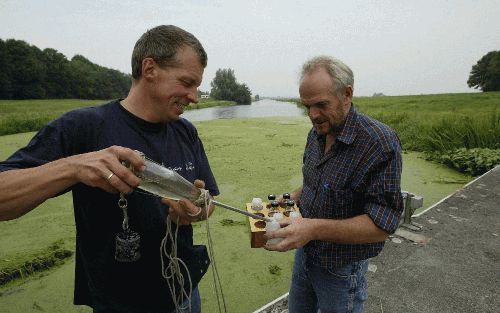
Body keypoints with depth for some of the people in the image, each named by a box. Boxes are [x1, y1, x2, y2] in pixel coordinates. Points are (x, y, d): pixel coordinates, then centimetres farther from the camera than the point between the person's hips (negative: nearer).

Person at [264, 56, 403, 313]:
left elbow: (381, 226, -26)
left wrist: (315, 228, -35)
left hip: (340, 269, -6)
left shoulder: (380, 144, -25)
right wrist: (291, 198, -5)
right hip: (305, 252, 7)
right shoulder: (316, 133, -1)